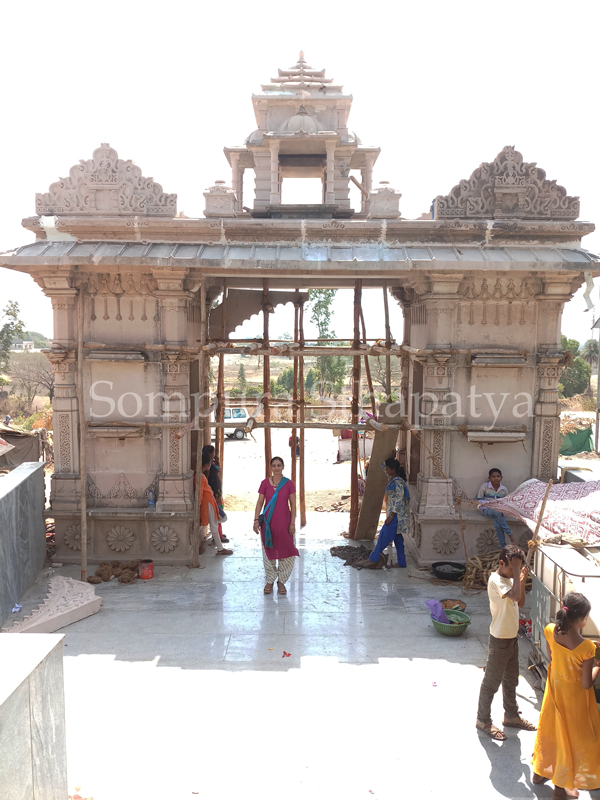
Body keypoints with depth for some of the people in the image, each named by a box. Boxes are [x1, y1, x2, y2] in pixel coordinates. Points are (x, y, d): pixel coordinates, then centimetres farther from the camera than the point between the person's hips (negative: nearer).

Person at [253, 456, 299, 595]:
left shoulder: (288, 484, -1)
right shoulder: (265, 483, 1)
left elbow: (293, 504, 0)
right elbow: (260, 502, 3)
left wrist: (292, 523, -5)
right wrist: (256, 520, -5)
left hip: (284, 521, -1)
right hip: (268, 522, 1)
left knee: (285, 552, 0)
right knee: (268, 551, 7)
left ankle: (281, 581, 17)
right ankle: (269, 581, 21)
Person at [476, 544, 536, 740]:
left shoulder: (509, 579, 3)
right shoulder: (495, 581, -25)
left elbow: (520, 603, 6)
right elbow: (515, 595, -39)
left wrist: (522, 581, -7)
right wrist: (516, 571, -33)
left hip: (512, 638, 9)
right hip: (499, 640, -9)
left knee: (511, 680, 23)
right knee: (492, 682, 6)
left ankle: (511, 716, 40)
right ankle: (483, 720, 21)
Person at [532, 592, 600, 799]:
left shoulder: (550, 631, -18)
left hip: (555, 687, 5)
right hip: (574, 696, -5)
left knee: (549, 729, 26)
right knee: (571, 738, 17)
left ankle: (540, 772, 46)